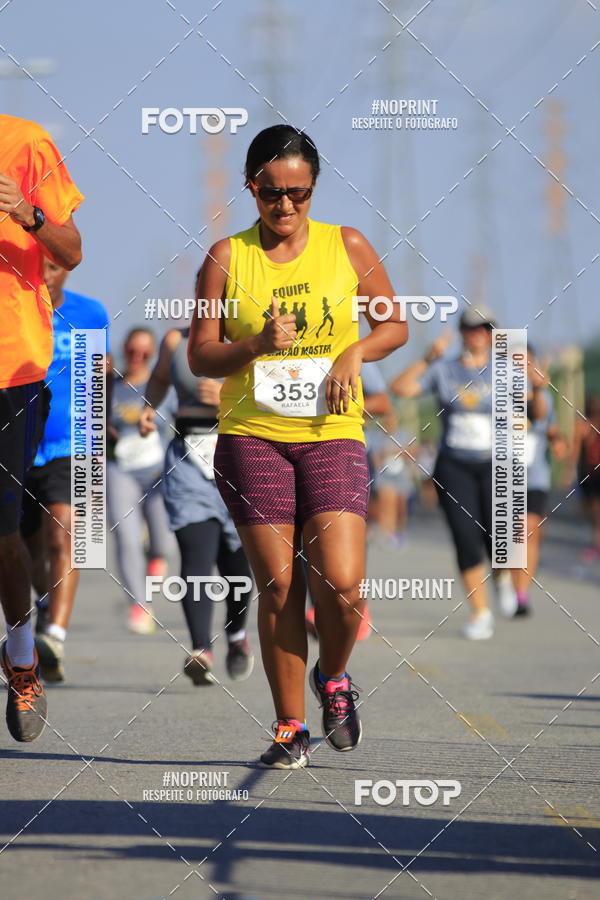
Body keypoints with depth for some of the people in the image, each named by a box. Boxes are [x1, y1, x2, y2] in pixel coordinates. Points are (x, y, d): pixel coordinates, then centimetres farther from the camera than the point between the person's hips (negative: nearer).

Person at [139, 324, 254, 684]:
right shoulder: (176, 340, 11)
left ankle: (237, 634, 34)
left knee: (236, 560, 4)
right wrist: (150, 407, 11)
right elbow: (160, 377, 31)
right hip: (188, 458, 1)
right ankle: (202, 651, -28)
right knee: (196, 554, -17)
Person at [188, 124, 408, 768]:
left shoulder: (347, 247, 6)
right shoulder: (227, 257, 4)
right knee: (277, 586, -3)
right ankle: (289, 728, 9)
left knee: (341, 584, -12)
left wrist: (354, 352, -5)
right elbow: (200, 355, 4)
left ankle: (332, 677, 19)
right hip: (251, 434, 0)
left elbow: (395, 325, 14)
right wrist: (258, 345, -15)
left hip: (332, 433, 0)